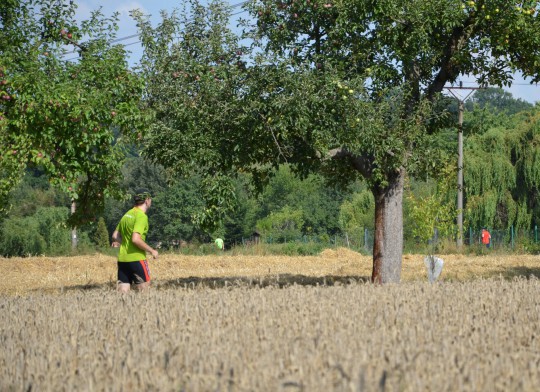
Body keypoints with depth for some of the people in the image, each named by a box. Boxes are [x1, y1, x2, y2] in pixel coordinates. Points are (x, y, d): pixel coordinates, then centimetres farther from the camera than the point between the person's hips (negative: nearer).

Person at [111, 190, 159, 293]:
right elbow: (136, 239, -22)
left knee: (123, 291, 5)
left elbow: (115, 236, 17)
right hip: (136, 258, -7)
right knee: (144, 289, 4)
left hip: (122, 258, 7)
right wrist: (151, 250, -12)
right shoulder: (141, 216, -12)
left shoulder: (127, 215, 13)